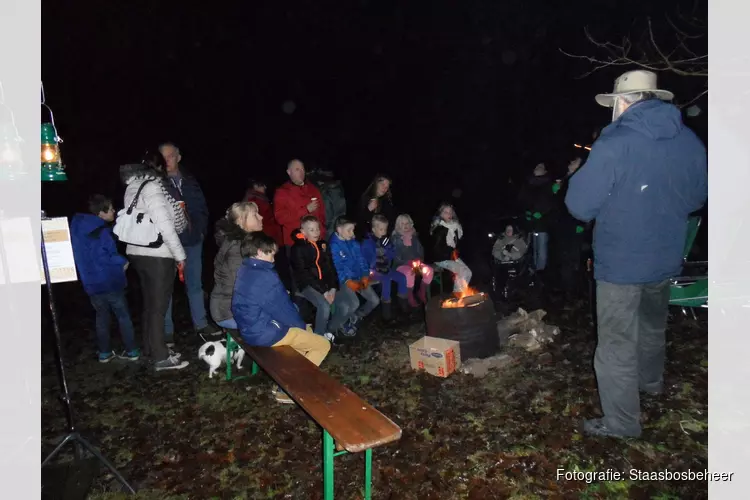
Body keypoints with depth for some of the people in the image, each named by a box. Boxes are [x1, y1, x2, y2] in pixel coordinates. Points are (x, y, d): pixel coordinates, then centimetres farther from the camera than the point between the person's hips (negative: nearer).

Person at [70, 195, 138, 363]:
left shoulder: (78, 228, 8)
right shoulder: (101, 232, -18)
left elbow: (84, 256, 15)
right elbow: (102, 257, -26)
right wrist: (122, 262, -13)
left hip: (91, 284, 7)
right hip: (110, 282, -7)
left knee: (101, 317, 18)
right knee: (123, 316, 6)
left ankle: (104, 353, 24)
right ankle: (131, 351, 11)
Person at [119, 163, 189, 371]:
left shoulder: (131, 189, 9)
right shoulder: (151, 188, -16)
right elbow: (165, 226, -19)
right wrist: (180, 255, -12)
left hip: (137, 252, 8)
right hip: (157, 255, -8)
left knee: (150, 303, 18)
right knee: (158, 306, -1)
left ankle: (151, 348, 30)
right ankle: (161, 358, 8)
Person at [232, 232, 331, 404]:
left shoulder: (244, 271, 6)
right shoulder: (266, 277, -23)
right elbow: (284, 310, -15)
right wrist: (301, 325, 5)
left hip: (250, 328, 10)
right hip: (265, 333, -10)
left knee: (307, 331, 26)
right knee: (323, 344, -1)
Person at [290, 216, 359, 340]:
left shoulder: (323, 244, 12)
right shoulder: (298, 248, -6)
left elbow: (331, 267, 8)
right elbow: (303, 274, -12)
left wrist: (333, 287, -9)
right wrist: (323, 291, -19)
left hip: (326, 282, 6)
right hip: (308, 285, -6)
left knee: (353, 303, -10)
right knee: (324, 306, -32)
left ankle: (331, 328, 12)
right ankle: (319, 335, -6)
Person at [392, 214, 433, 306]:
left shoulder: (414, 236, 13)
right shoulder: (395, 238, -2)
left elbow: (420, 251, 12)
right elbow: (395, 255, -9)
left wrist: (418, 261, -7)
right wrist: (408, 262, -18)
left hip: (415, 263, 5)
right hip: (401, 264, -5)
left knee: (429, 270, -21)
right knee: (410, 273, -37)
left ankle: (422, 293, -3)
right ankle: (410, 297, -20)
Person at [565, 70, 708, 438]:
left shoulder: (614, 144, -21)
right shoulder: (690, 141, -1)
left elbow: (579, 207, -19)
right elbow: (697, 197, 12)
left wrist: (580, 178, 0)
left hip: (621, 263, -7)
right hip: (666, 259, 7)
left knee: (617, 344, 5)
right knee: (653, 325, 29)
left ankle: (621, 422, 16)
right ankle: (650, 380, 52)